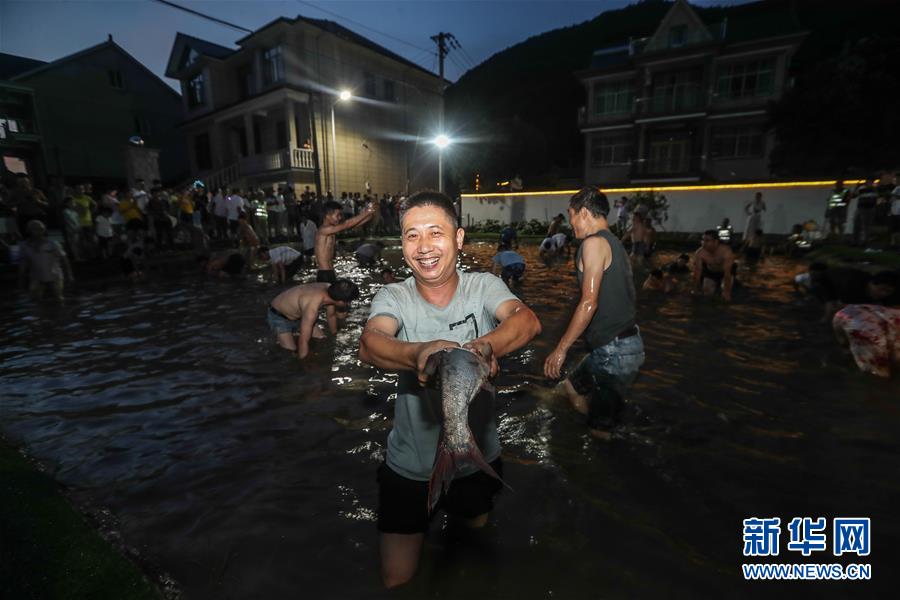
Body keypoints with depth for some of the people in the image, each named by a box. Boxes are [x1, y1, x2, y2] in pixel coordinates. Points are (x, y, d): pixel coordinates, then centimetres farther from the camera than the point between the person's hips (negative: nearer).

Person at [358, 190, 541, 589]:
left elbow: (528, 321, -32)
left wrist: (484, 346, -54)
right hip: (410, 465, 0)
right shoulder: (393, 297, -14)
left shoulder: (483, 286, -14)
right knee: (396, 579, 16)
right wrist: (419, 354, -55)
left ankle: (458, 511, 60)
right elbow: (369, 345, -34)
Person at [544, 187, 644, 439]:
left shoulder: (594, 242, -14)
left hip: (614, 350, -10)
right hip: (623, 343, 10)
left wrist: (561, 349, -17)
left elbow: (589, 303, -22)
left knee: (602, 431, 2)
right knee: (571, 387, 25)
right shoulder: (614, 243, 15)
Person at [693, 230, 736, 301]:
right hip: (710, 272, 2)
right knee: (707, 293, -8)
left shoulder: (726, 252, -36)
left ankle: (732, 283, 19)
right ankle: (717, 284, 26)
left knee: (725, 293, -18)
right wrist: (696, 290, -20)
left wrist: (727, 292, -36)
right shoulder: (699, 253, -29)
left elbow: (727, 273, -36)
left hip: (725, 272, -2)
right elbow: (697, 272, -23)